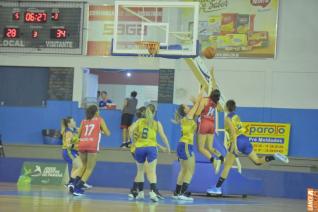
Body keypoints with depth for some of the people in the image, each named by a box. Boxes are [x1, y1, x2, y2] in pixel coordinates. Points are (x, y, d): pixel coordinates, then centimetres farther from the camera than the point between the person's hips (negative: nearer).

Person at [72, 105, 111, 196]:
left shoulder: (84, 121, 20)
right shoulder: (100, 120, 11)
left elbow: (79, 135, 21)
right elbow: (107, 133, 8)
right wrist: (102, 130, 29)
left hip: (82, 145, 4)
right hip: (92, 146, -4)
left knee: (84, 166, 25)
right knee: (89, 169, 3)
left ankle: (75, 184, 13)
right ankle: (78, 188, -10)